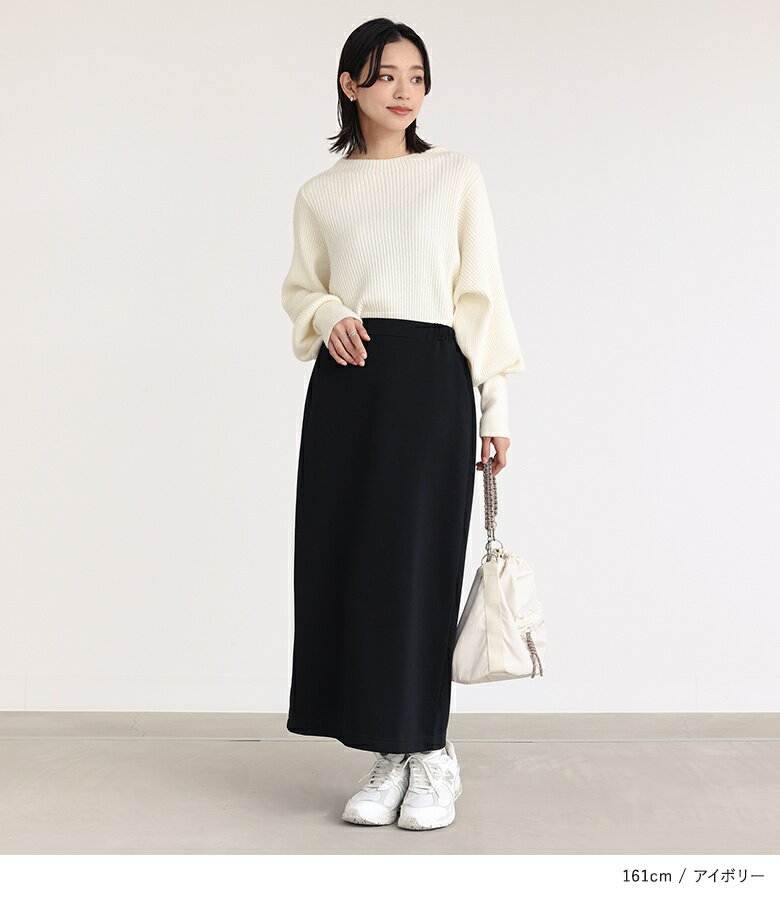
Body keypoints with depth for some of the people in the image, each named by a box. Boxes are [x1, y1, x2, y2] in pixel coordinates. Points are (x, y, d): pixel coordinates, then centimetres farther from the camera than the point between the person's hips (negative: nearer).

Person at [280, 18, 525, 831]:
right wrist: (326, 316, -3)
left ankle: (431, 754, 6)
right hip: (345, 381, 3)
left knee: (412, 559, -7)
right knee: (343, 559, -1)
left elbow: (481, 293, 5)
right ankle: (391, 755, 10)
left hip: (429, 376, -3)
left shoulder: (455, 176, 7)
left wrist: (495, 403, -1)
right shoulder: (319, 195, 12)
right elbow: (299, 288, 21)